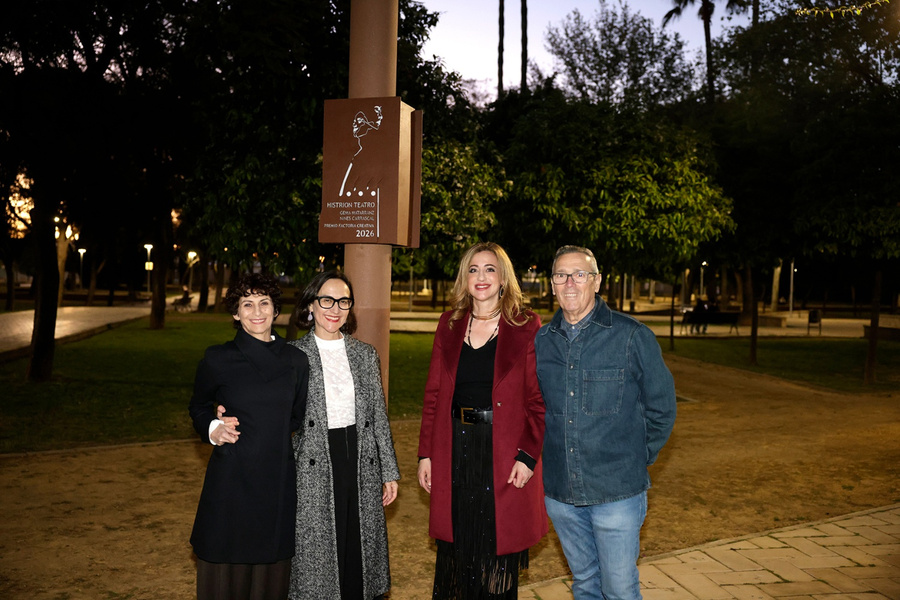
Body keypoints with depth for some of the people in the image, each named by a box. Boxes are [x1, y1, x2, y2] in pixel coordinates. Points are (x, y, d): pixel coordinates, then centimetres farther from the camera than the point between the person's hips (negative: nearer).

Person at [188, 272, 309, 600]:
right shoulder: (217, 359, -4)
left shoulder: (296, 361, 3)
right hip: (229, 483, -2)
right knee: (226, 572, 6)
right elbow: (198, 408, 11)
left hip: (278, 485, 2)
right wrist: (214, 429, -8)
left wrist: (258, 431, 3)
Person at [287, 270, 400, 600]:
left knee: (358, 548, 11)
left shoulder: (366, 354, 7)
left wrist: (389, 472, 9)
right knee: (317, 552, 6)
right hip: (314, 470, -3)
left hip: (361, 464, 3)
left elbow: (379, 415, 9)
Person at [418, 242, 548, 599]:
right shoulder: (450, 325, 7)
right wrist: (426, 453, 3)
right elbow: (434, 393, 7)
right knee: (457, 546, 12)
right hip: (455, 446, 3)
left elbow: (538, 398, -5)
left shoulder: (525, 327, -3)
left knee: (498, 542, 7)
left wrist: (528, 455, -13)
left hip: (504, 449, -3)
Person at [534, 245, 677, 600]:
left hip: (617, 493, -3)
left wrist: (636, 461, 0)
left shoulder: (633, 336, -8)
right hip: (558, 491, 4)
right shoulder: (540, 341, 3)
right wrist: (539, 458, 10)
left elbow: (662, 407, 0)